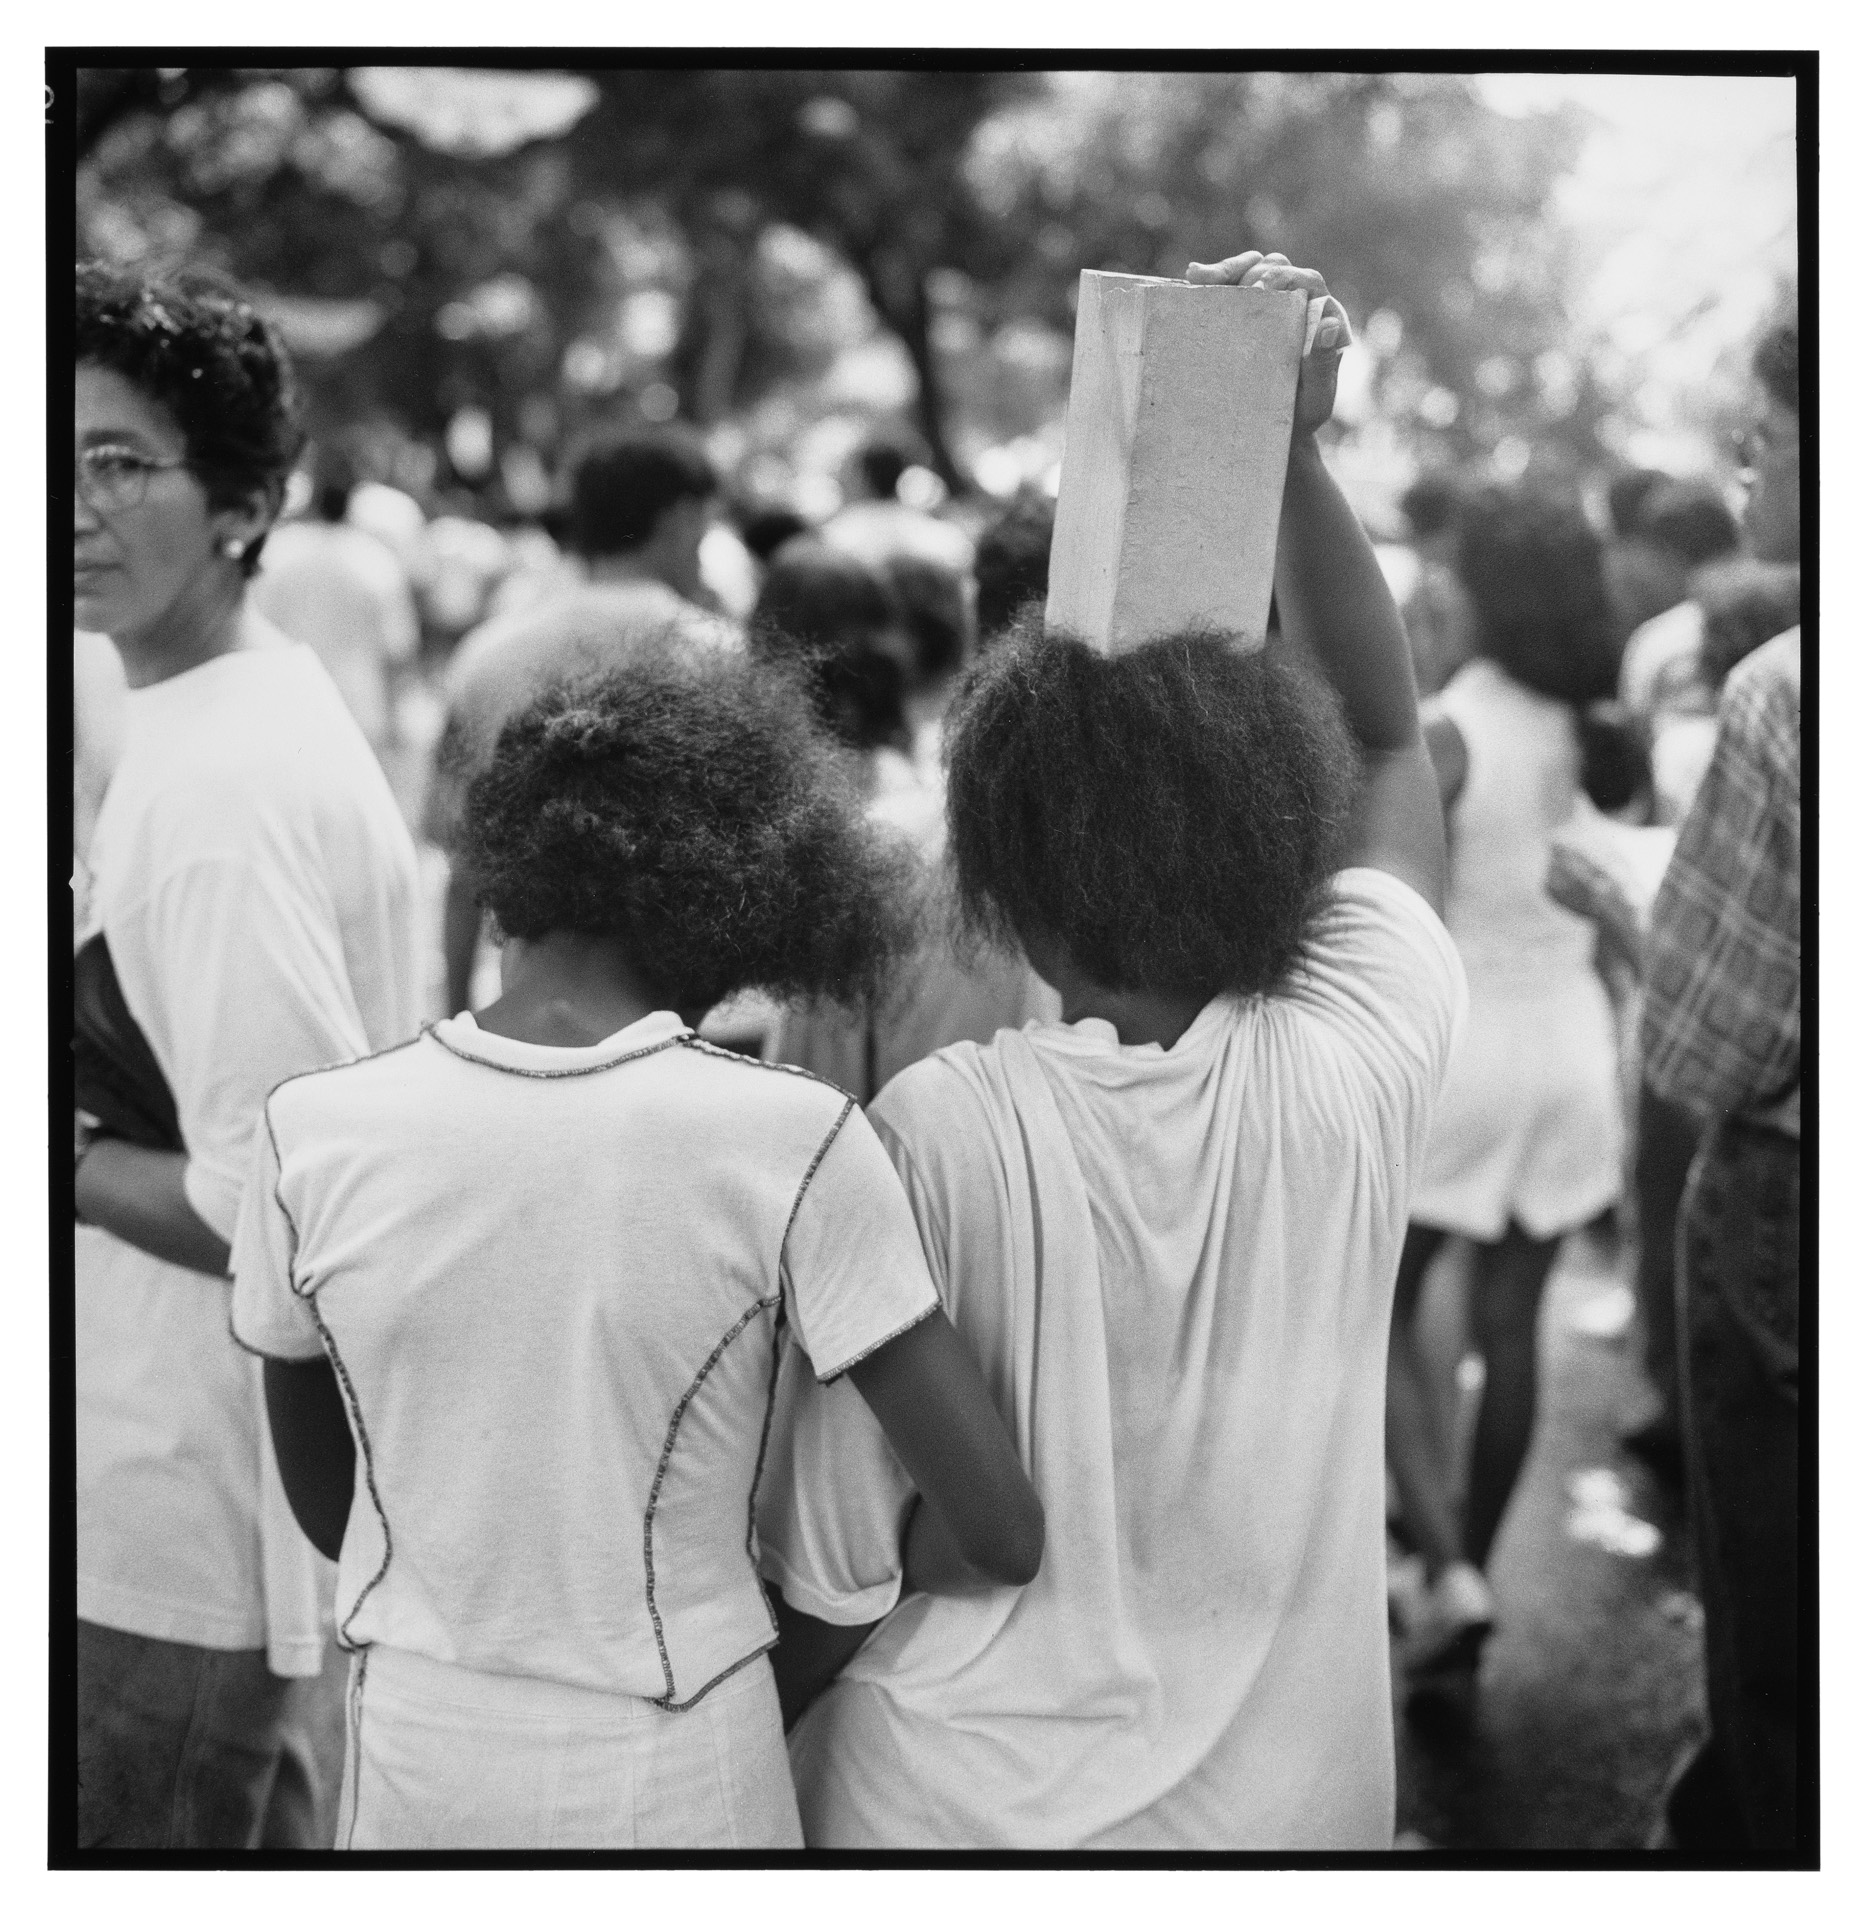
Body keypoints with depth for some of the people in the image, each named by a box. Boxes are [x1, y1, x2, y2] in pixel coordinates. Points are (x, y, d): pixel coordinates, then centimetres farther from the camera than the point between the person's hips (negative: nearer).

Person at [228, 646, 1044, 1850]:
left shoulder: (314, 1134, -11)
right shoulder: (793, 1145, -18)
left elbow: (322, 1499, 3)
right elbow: (1002, 1534, -16)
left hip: (413, 1760, 2)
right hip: (679, 1773, -2)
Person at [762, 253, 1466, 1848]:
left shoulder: (936, 1132, -23)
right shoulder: (1353, 1074, -17)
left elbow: (851, 1548, -16)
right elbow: (1389, 738, 0)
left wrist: (772, 1772, 2)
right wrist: (1297, 450, -6)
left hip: (969, 1796, -2)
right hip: (1279, 1796, 3)